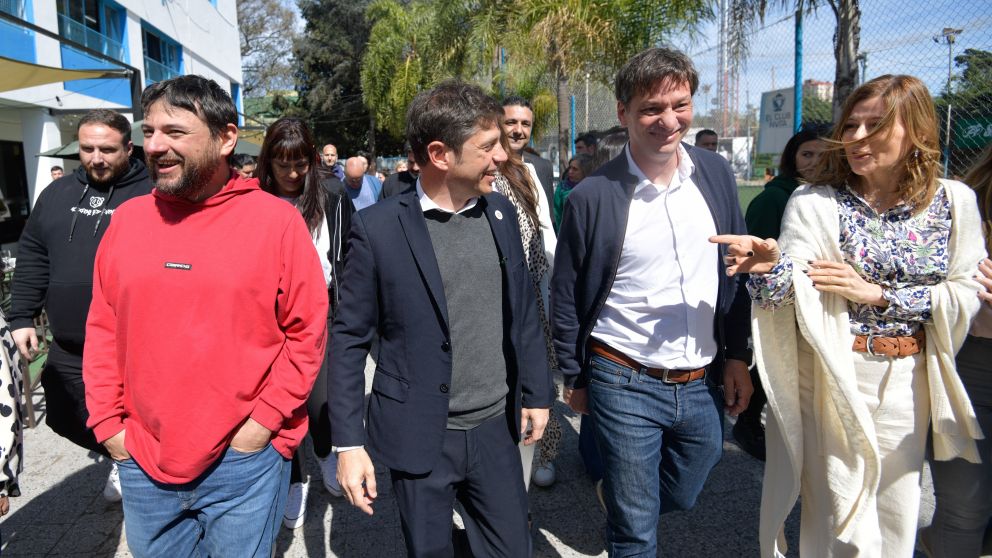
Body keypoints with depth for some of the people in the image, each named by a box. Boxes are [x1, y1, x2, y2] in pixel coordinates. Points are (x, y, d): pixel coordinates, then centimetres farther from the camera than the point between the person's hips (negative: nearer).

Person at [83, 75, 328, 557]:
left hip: (243, 458, -4)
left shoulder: (276, 219, -10)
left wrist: (263, 421, -11)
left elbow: (308, 330, -8)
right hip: (141, 462, 4)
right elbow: (102, 328, 8)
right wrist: (108, 422, 3)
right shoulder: (127, 218, 2)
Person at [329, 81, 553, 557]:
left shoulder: (500, 214, 1)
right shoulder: (378, 228, -13)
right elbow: (349, 338, -8)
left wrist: (537, 394, 11)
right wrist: (348, 443, -9)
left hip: (496, 428, 4)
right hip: (420, 438, -3)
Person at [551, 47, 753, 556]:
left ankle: (619, 497, 53)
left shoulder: (716, 175, 0)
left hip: (703, 384, 4)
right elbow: (566, 297, -2)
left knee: (681, 498, 25)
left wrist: (737, 356, 6)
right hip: (625, 385, -4)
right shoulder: (593, 196, -12)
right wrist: (574, 378, 4)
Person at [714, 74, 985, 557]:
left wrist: (876, 294, -15)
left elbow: (965, 293, -4)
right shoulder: (816, 203, -8)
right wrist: (770, 264, -40)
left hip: (910, 379, 3)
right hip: (836, 376, -3)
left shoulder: (954, 202, -1)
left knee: (896, 511, 17)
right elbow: (786, 294, -19)